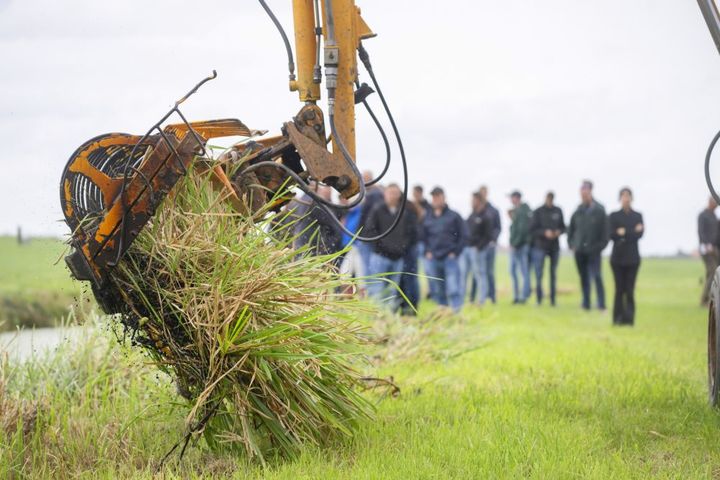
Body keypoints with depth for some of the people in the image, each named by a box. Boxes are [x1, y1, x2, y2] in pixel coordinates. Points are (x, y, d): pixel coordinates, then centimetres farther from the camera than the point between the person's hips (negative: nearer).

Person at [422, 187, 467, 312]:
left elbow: (463, 236, 2)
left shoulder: (454, 216, 2)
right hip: (433, 259, 4)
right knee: (437, 292, 7)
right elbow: (424, 237, 20)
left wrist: (455, 252, -6)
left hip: (450, 258, -4)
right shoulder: (428, 219, 11)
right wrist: (427, 252, 6)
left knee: (453, 289, -12)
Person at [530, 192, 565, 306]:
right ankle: (539, 299, 1)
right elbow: (533, 230, -6)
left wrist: (559, 231, -9)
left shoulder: (558, 211, 8)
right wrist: (545, 233, -20)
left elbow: (563, 227, 13)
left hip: (555, 247, 3)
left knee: (553, 274, 6)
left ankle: (553, 299, 11)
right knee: (539, 275, -6)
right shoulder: (538, 212, -2)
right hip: (540, 246, -3)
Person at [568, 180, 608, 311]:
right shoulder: (578, 211, 8)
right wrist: (571, 244, 8)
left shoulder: (599, 210, -3)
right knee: (584, 279, 9)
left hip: (594, 251, -4)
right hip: (579, 251, 4)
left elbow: (605, 231, -2)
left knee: (596, 277, -9)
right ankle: (586, 303, 15)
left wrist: (601, 246, -9)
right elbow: (571, 229, 16)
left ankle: (601, 304, -8)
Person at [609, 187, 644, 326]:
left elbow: (640, 234, -4)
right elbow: (611, 234, -5)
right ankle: (618, 318, 2)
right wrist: (633, 232, -13)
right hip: (618, 257, 0)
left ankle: (629, 318, -6)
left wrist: (624, 233, -14)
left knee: (630, 289, -6)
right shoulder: (614, 216, 7)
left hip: (632, 258, 0)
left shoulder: (638, 216, 9)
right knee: (620, 289, -2)